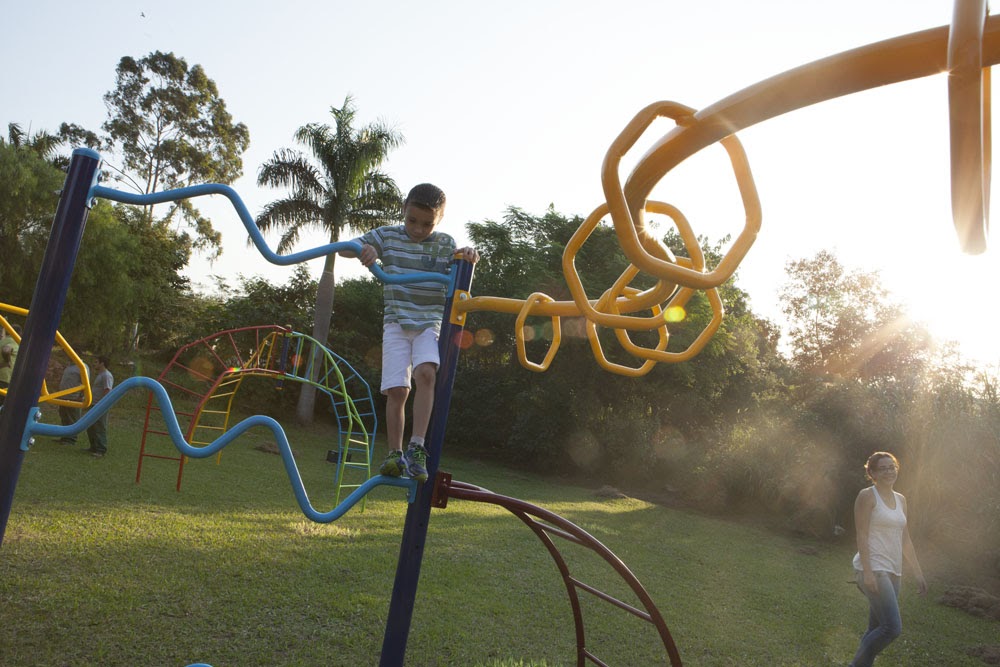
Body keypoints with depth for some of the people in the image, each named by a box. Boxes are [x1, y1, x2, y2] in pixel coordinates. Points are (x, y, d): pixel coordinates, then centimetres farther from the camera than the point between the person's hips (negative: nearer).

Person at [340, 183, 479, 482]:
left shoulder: (446, 244, 6)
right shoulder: (387, 236, 6)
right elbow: (344, 248, 5)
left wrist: (469, 257, -19)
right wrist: (363, 249, -19)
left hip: (431, 322, 0)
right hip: (397, 322, 1)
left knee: (426, 373, -26)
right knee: (397, 389, -9)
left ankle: (416, 448, -23)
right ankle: (395, 454, 1)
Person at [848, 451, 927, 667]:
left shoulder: (900, 499, 16)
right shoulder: (867, 496, -6)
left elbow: (905, 540, 19)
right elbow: (862, 535, -12)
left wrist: (918, 573, 16)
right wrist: (867, 572, -20)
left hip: (893, 571, 8)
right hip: (873, 569, -8)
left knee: (876, 629, 9)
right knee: (893, 627, -15)